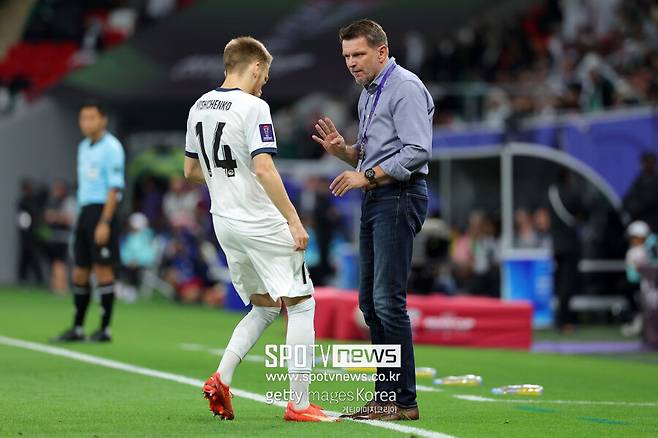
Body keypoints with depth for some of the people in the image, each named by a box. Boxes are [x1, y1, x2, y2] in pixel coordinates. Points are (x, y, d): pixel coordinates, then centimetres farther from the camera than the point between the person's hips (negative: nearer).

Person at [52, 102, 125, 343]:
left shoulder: (111, 147, -9)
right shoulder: (84, 147, 16)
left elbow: (114, 187, -14)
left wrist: (104, 222, -20)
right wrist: (82, 217, 16)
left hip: (102, 212, -8)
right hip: (84, 212, 8)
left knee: (103, 271, -5)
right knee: (79, 273, 8)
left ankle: (105, 329, 0)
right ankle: (77, 328, 15)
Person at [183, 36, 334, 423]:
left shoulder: (200, 107, 9)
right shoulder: (253, 107, -14)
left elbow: (192, 170, 18)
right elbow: (264, 169, -23)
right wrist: (294, 221, -20)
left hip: (224, 223, 8)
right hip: (263, 224, -8)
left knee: (264, 307, 20)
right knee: (301, 304, 1)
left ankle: (221, 379, 3)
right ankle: (299, 403, -1)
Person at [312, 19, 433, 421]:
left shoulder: (405, 88, -10)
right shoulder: (369, 94, 20)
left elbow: (418, 152, -19)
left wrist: (367, 177, -18)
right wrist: (342, 150, 6)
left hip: (400, 197, -10)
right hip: (375, 200, 10)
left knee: (388, 299, -13)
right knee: (370, 300, 9)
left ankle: (402, 400, -10)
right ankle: (386, 395, 14)